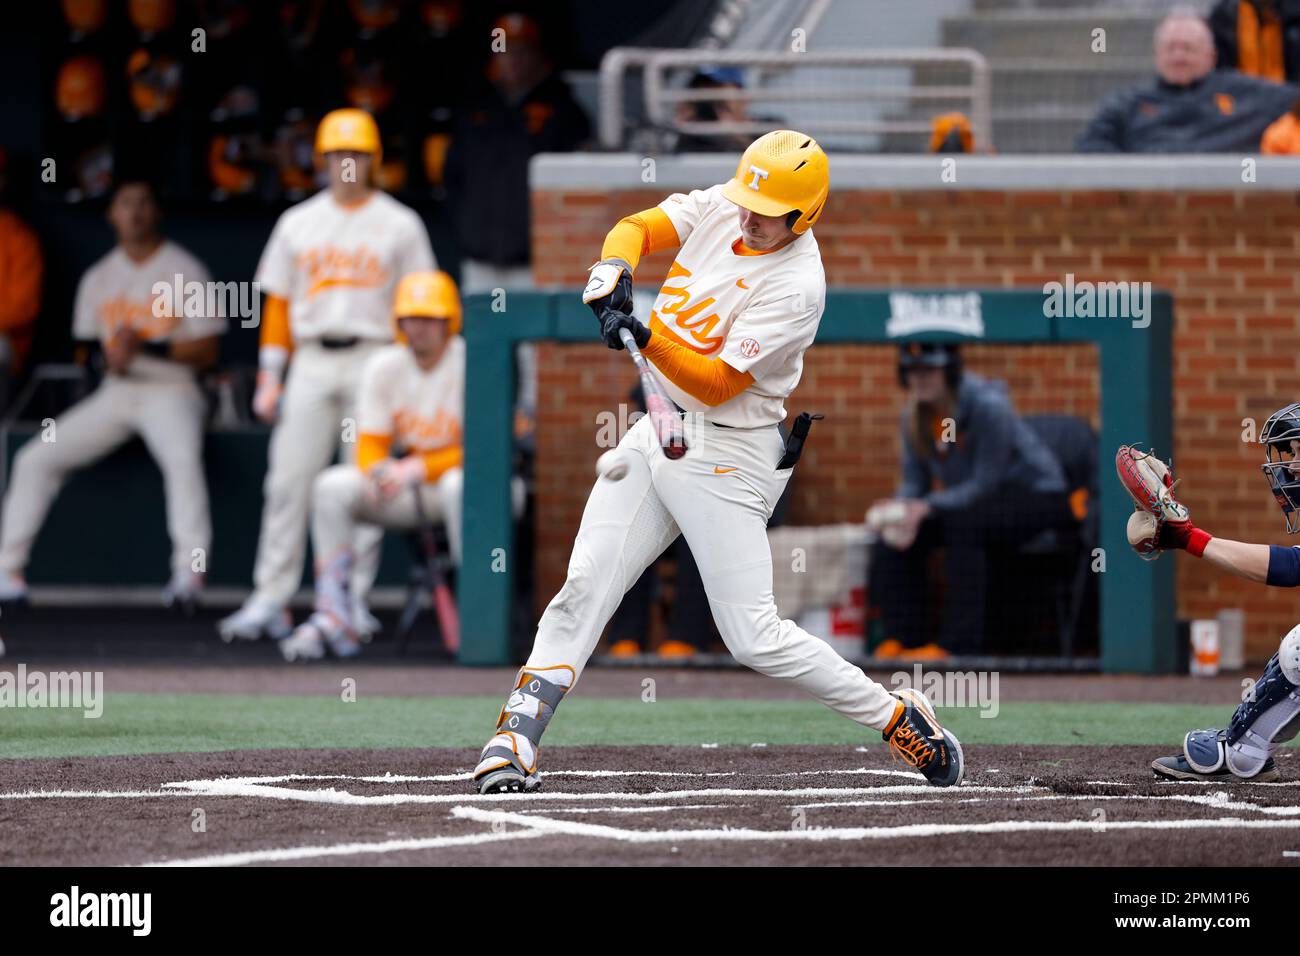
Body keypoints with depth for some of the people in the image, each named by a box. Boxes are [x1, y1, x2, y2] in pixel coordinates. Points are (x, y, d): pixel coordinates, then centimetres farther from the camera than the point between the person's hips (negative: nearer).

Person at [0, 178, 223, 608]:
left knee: (182, 457, -36)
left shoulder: (184, 270, -3)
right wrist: (110, 360, -9)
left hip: (170, 391, -5)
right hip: (115, 392, 5)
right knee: (35, 459, -6)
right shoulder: (98, 278, 12)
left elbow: (206, 349, -6)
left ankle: (189, 571, -41)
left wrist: (146, 348, -20)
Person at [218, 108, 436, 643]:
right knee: (289, 479, -4)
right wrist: (269, 377, 6)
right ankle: (270, 600, -4)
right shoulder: (297, 224, 13)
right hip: (310, 363, 2)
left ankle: (354, 600, 3)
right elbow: (278, 304, 13)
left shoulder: (400, 225, 6)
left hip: (373, 356, -2)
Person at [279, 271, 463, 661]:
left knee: (458, 485, -40)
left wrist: (419, 468, -28)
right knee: (332, 486, -18)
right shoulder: (384, 366, 1)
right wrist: (378, 472, -24)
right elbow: (371, 447, 1)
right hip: (403, 484, 5)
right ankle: (333, 618, -19)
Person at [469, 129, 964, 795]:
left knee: (753, 636, -9)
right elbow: (638, 228, 0)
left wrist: (647, 340, -36)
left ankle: (899, 719, 5)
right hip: (657, 433, 7)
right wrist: (615, 270, -22)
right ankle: (514, 742, -2)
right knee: (584, 589, -3)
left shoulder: (796, 284, -21)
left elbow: (718, 385, -22)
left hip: (726, 455, -7)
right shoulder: (719, 209, 0)